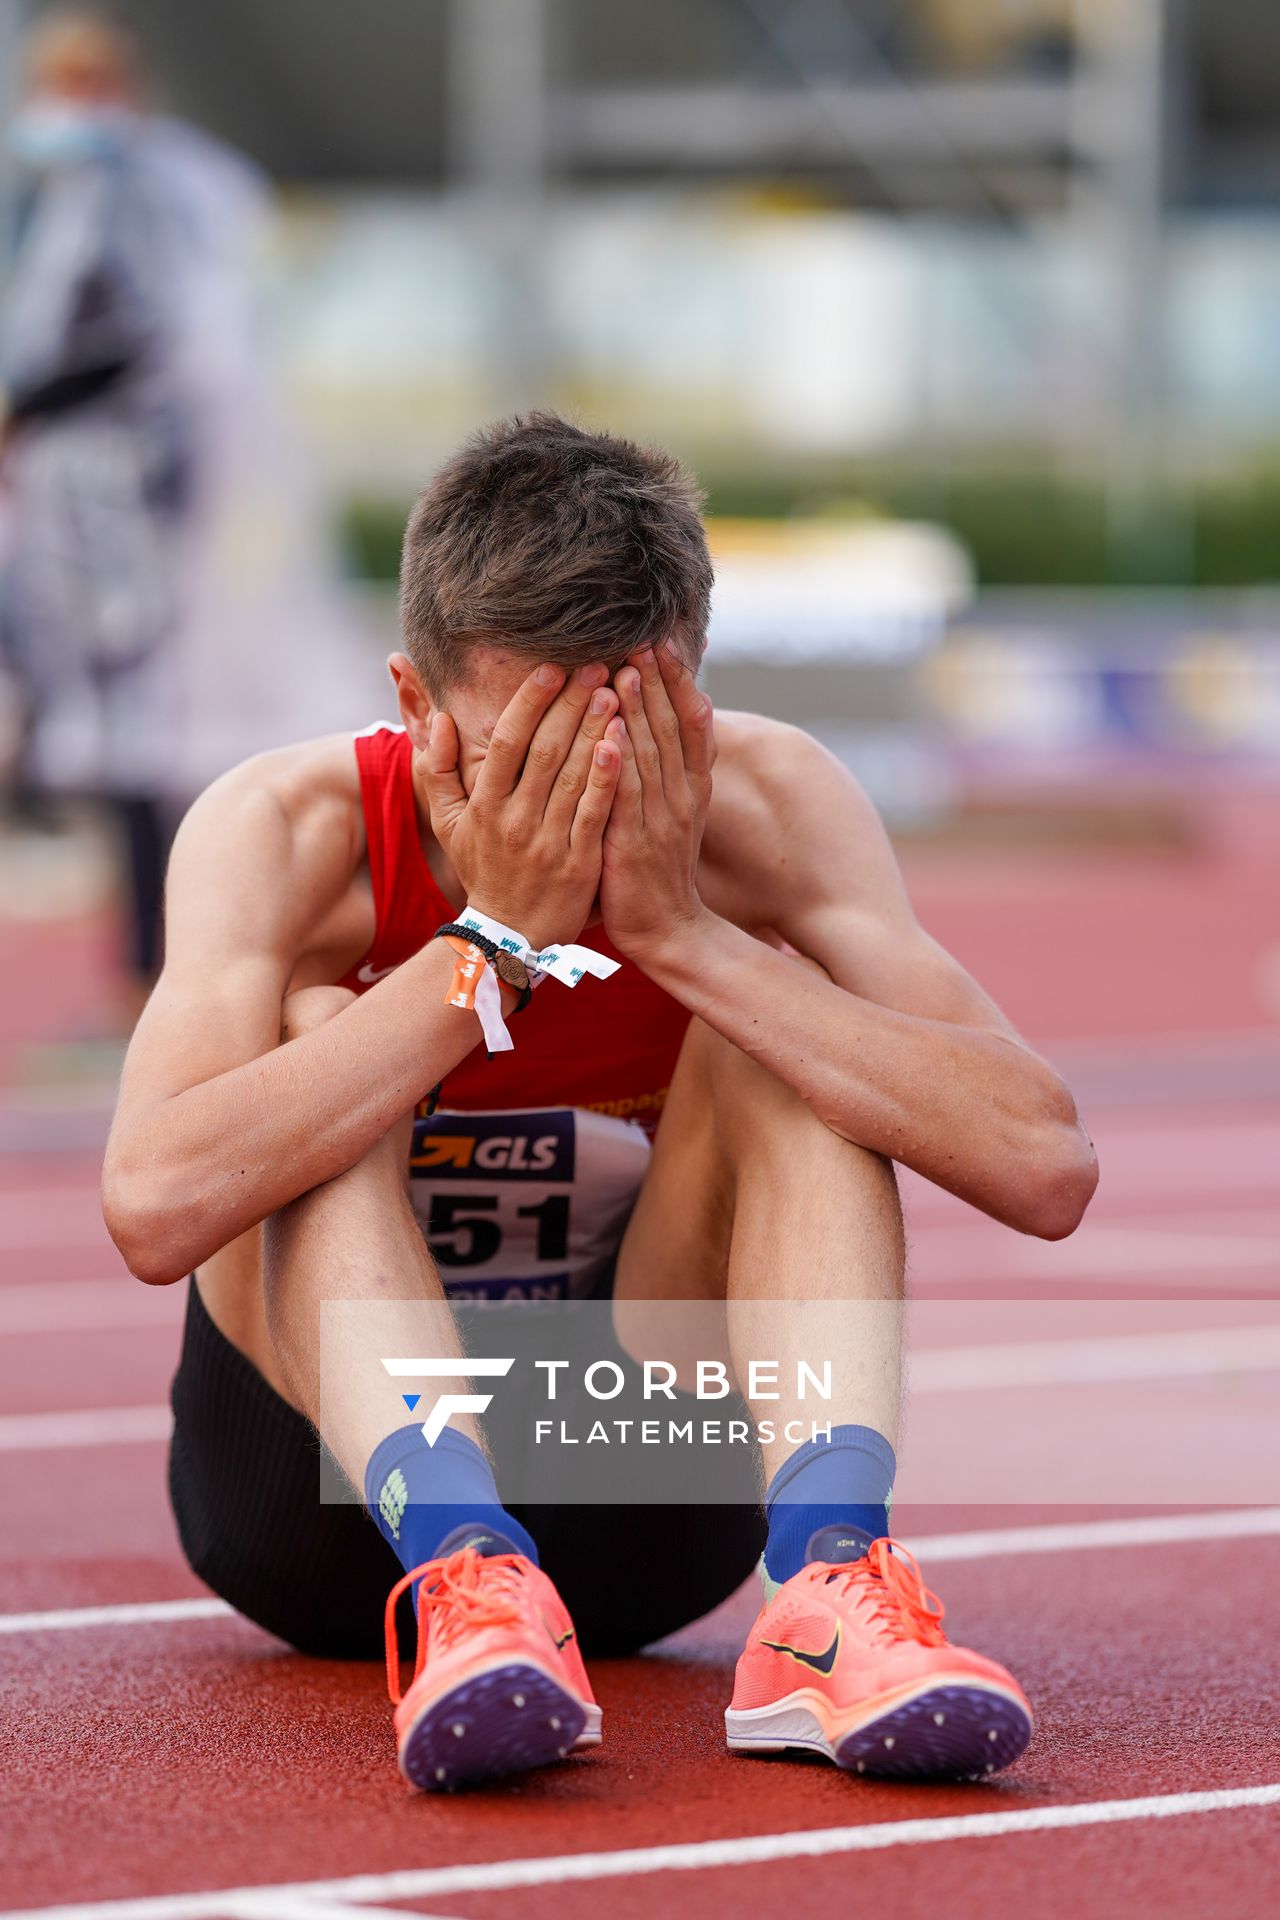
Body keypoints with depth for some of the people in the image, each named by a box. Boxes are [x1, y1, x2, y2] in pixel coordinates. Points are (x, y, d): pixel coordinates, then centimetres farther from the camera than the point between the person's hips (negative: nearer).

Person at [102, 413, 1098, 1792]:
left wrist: (683, 934, -33)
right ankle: (467, 1583, -45)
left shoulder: (764, 809, -16)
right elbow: (154, 1209, -40)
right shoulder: (287, 829, -21)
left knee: (776, 1038, -20)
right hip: (329, 1499, -1)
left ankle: (829, 1590, -39)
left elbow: (1045, 1167, -29)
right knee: (318, 1029, -26)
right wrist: (493, 942, -38)